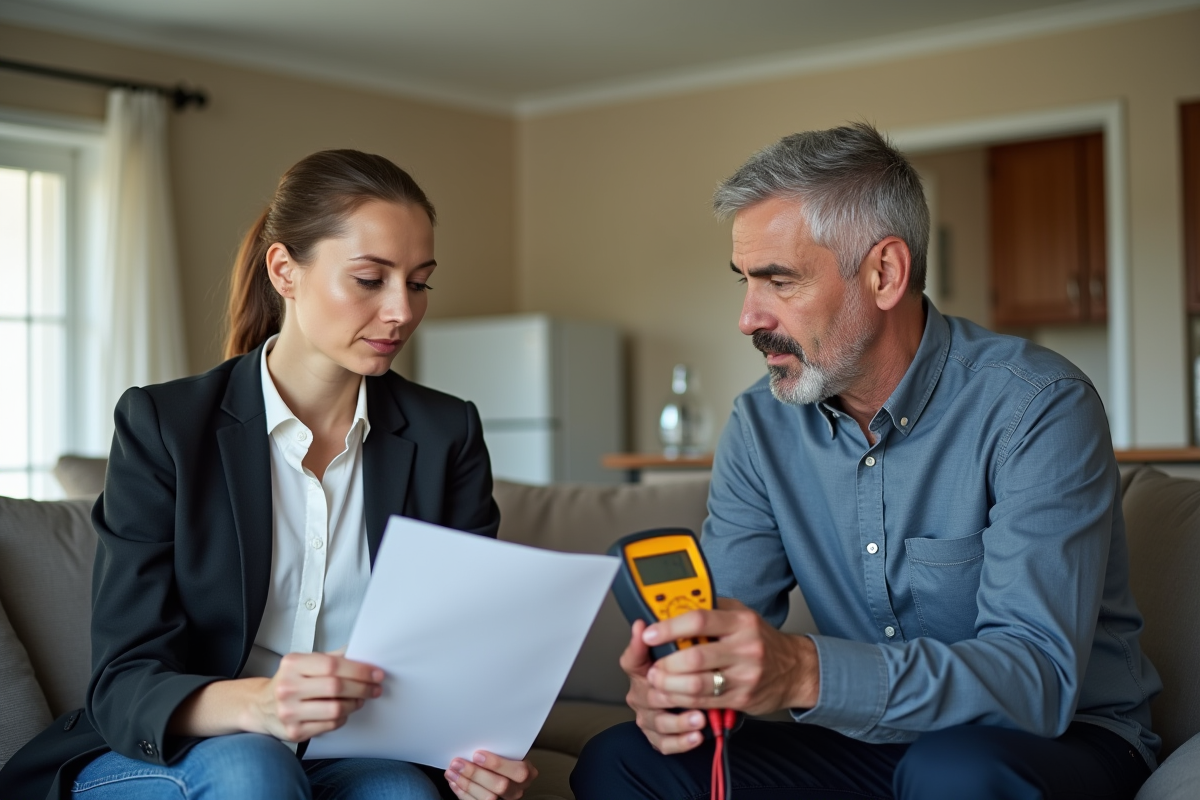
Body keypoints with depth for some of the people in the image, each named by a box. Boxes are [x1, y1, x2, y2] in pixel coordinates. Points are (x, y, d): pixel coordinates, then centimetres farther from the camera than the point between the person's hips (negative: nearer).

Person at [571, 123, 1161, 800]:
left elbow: (1039, 678, -30)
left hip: (1067, 737, -4)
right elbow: (721, 635, -2)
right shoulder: (761, 426, -1)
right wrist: (679, 689, -28)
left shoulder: (1039, 410, -20)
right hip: (869, 742, 4)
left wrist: (806, 673, -44)